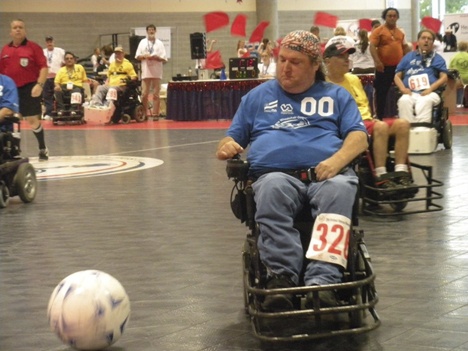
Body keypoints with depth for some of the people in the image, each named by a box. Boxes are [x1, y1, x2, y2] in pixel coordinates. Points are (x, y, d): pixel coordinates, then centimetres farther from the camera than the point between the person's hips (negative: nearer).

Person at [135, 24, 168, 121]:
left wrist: (157, 57, -15)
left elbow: (164, 59, 2)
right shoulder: (142, 42, 9)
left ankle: (155, 114, 6)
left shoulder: (159, 43, 5)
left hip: (156, 72, -1)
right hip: (146, 72, 1)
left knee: (156, 94, 2)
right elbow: (137, 56, 9)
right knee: (144, 94, -1)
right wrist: (144, 56, -10)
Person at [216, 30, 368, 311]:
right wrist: (227, 146, 0)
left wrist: (337, 160, -11)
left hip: (327, 172, 0)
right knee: (272, 190, -39)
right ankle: (281, 277, -49)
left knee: (339, 190, -38)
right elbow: (233, 138, 27)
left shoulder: (336, 95, 26)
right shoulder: (258, 97, 29)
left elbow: (358, 136, 11)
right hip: (275, 173, 0)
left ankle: (323, 281, -51)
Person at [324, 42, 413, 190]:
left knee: (402, 124, -10)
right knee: (381, 127, -34)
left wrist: (368, 118, 8)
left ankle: (400, 172, -18)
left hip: (366, 121, 9)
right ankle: (380, 177, -34)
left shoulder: (353, 79, 19)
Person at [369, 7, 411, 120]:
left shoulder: (400, 32, 15)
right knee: (381, 93, 0)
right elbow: (372, 46, -11)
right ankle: (380, 117, 7)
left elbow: (405, 47, 22)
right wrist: (377, 61, -22)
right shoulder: (378, 31, -3)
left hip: (399, 66, 5)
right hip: (384, 67, -5)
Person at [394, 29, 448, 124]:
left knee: (425, 102, -39)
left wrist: (430, 89, -10)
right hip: (410, 93, 1)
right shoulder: (408, 57, 24)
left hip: (429, 94, -1)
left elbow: (444, 77, 8)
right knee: (404, 101, -36)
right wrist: (403, 88, -3)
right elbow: (397, 76, 19)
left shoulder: (438, 59, 20)